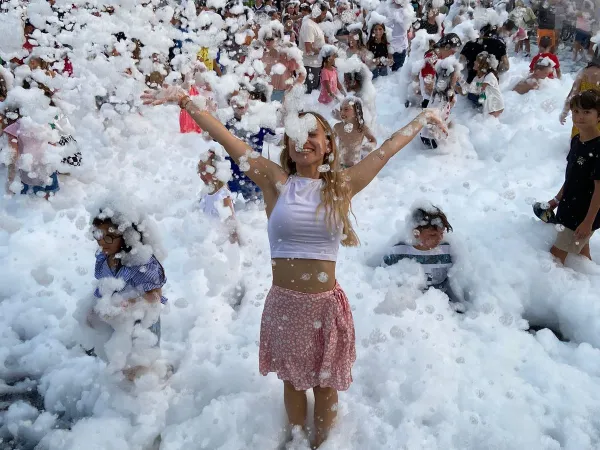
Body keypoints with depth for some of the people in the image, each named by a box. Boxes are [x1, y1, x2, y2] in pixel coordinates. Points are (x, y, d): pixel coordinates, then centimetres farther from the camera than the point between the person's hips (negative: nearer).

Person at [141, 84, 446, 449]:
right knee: (293, 381, 19)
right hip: (284, 303, 0)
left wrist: (424, 117, 17)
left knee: (325, 385, 15)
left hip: (326, 304, 0)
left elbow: (390, 147, 8)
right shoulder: (276, 182, -3)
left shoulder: (342, 186, 0)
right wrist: (184, 100, -10)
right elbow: (226, 138, -6)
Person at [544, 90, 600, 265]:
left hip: (585, 216, -8)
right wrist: (557, 199, 17)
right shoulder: (576, 140, 2)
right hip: (570, 209, 8)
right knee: (581, 254, 19)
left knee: (556, 255, -4)